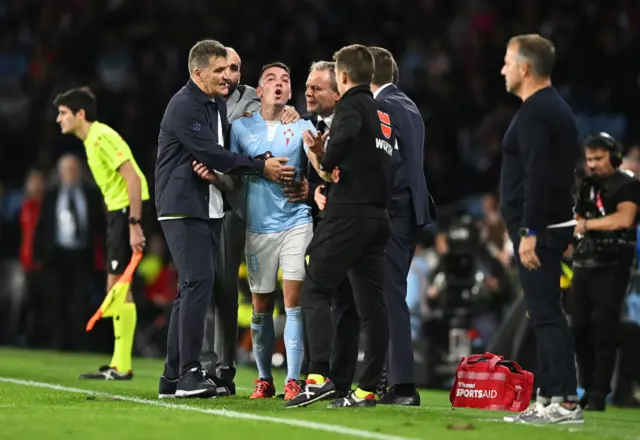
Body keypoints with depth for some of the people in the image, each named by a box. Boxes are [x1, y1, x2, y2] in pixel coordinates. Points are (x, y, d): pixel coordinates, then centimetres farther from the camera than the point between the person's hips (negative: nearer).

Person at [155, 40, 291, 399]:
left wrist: (214, 168, -2)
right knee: (199, 280, -16)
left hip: (210, 207, 9)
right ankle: (189, 372, -15)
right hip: (182, 206, -9)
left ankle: (173, 378, 10)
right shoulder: (184, 107, -13)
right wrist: (261, 167, -13)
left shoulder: (219, 104, 16)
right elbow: (212, 154, -18)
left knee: (193, 287, 7)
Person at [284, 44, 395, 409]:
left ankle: (320, 376, -19)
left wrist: (325, 161, -11)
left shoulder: (352, 105, -5)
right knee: (372, 301, 6)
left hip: (348, 212, -8)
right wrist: (325, 155, 16)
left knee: (316, 290, -6)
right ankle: (369, 389, 5)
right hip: (379, 215, 8)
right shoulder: (384, 115, 20)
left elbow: (346, 135, -28)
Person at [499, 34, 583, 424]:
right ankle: (548, 399, 15)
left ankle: (566, 402, -16)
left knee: (546, 313, -12)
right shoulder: (558, 108, 18)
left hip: (539, 229, -11)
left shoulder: (535, 112, -14)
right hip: (554, 225, 11)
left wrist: (529, 232, -24)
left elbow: (537, 176, -22)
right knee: (546, 313, 12)